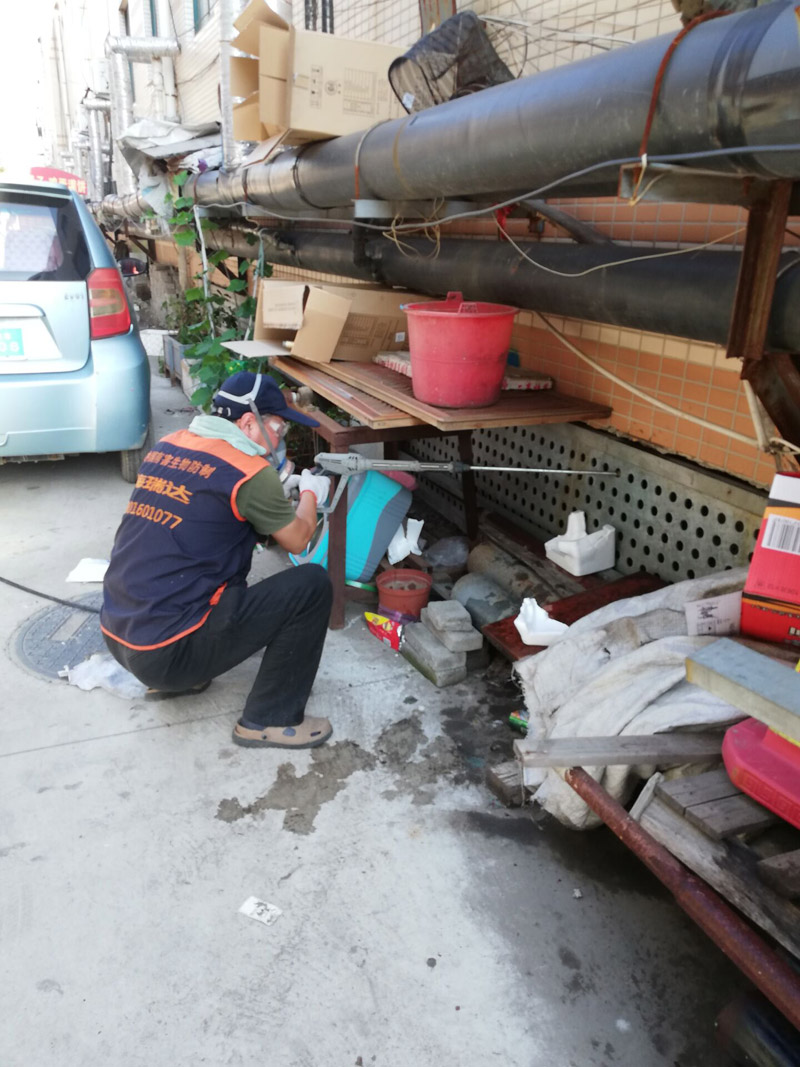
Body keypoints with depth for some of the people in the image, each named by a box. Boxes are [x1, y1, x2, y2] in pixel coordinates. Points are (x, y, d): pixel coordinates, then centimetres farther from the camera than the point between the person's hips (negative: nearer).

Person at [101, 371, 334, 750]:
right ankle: (269, 720, 4)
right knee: (312, 584, -6)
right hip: (166, 654, -8)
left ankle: (170, 681, 26)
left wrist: (277, 488, 25)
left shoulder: (166, 446, 7)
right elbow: (297, 540, 2)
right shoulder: (249, 472, -14)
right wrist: (310, 494, 20)